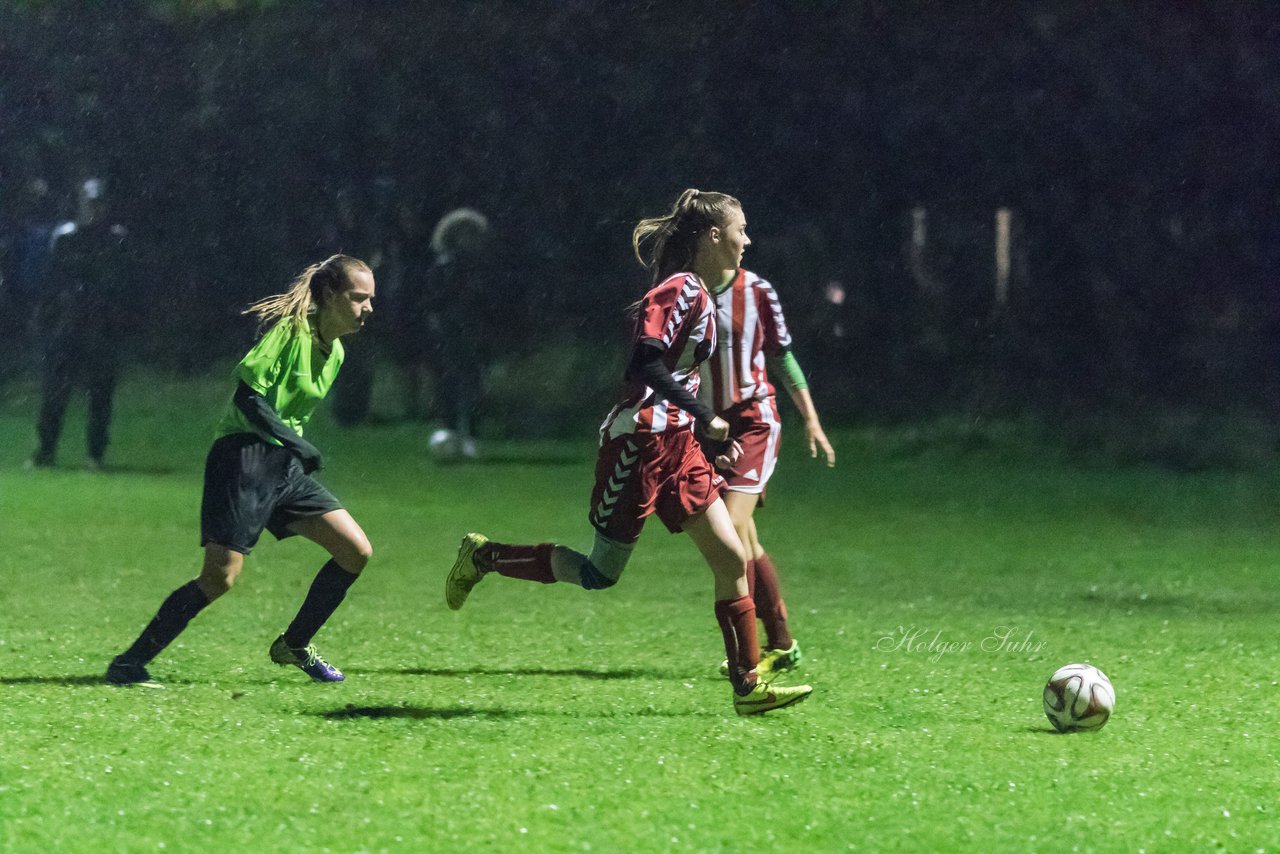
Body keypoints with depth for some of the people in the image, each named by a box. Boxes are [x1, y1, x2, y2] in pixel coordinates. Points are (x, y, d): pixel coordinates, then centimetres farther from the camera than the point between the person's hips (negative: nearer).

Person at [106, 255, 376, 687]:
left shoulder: (335, 353, 15)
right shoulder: (292, 330, -12)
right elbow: (247, 396, -19)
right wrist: (296, 444, -23)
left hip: (285, 466, 8)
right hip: (243, 456, -8)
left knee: (356, 551, 0)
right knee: (221, 575, -17)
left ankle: (294, 645, 16)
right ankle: (129, 664, -9)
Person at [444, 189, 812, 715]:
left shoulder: (699, 296, 15)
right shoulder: (681, 290, -14)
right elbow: (647, 362, -25)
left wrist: (714, 439, 17)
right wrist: (704, 419, -23)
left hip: (676, 446, 9)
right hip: (640, 440, -9)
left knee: (731, 560, 1)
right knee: (601, 573, -1)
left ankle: (748, 686, 4)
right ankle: (484, 557, 16)